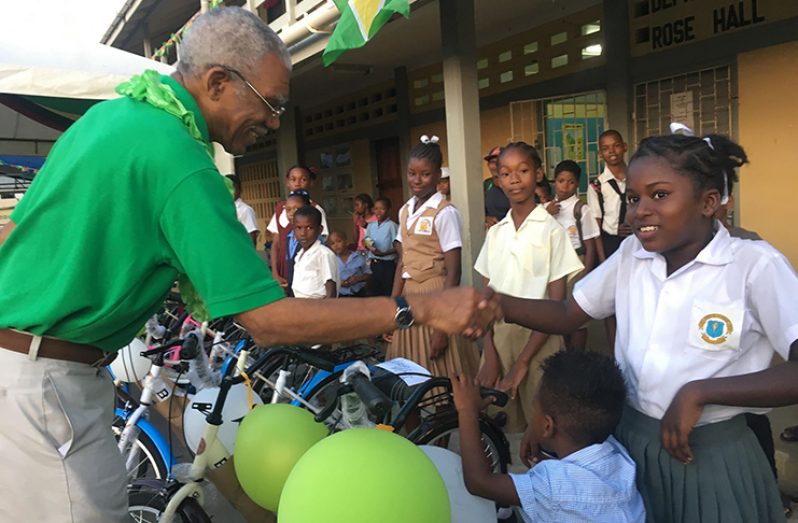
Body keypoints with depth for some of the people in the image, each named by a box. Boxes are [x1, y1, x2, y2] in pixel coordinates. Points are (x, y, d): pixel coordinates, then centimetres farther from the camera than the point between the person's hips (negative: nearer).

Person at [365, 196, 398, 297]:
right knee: (374, 292, 14)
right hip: (374, 264, 6)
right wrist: (367, 245, -7)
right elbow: (365, 242, 16)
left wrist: (384, 253, -25)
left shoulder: (392, 226, -11)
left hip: (388, 264, -6)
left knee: (388, 293, 0)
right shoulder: (370, 226, 8)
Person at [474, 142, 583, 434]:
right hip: (499, 336, 4)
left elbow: (556, 304, -8)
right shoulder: (495, 232, 7)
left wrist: (522, 361, -13)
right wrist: (489, 355, -3)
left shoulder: (550, 230, -6)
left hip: (538, 338, -4)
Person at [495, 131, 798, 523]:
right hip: (630, 442, 4)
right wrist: (497, 305, -16)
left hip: (712, 458, -4)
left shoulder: (754, 264, -17)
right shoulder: (631, 254, -1)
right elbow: (566, 316, 0)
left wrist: (698, 393, -25)